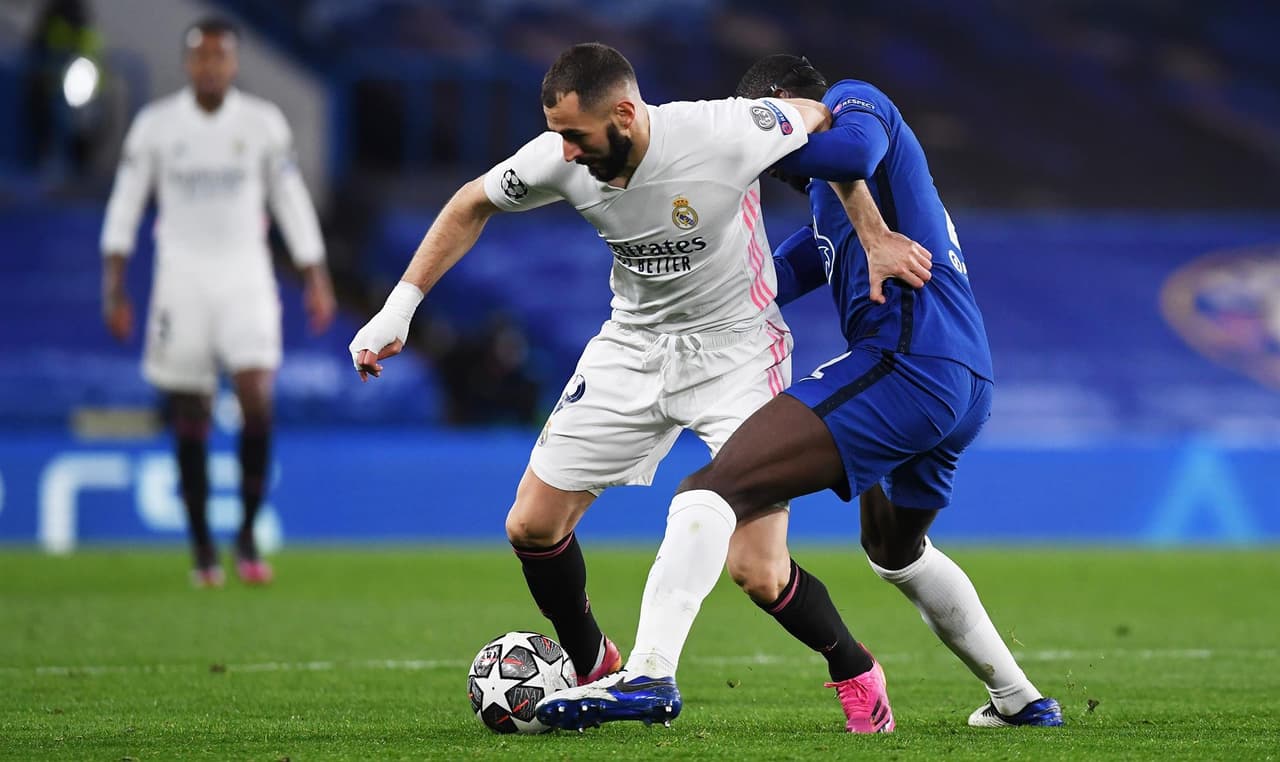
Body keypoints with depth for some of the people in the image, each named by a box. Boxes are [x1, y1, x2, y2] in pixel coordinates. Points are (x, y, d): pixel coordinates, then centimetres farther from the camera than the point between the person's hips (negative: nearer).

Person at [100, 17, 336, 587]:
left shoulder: (263, 123, 2)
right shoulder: (155, 124, 0)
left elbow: (292, 200, 9)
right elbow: (125, 204, 3)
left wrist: (317, 281, 6)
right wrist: (113, 287, -4)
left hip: (246, 282, 0)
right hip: (181, 279, 0)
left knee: (257, 400, -16)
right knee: (191, 421, 2)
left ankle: (248, 535, -3)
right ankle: (203, 549, 11)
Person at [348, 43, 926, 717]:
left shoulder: (729, 131, -28)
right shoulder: (558, 159, -17)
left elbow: (826, 119, -8)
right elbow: (472, 205, 3)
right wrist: (400, 307, -2)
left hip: (736, 349, -4)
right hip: (633, 345, 4)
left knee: (758, 574, -14)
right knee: (531, 527, 1)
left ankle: (853, 668, 15)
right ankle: (594, 669, 27)